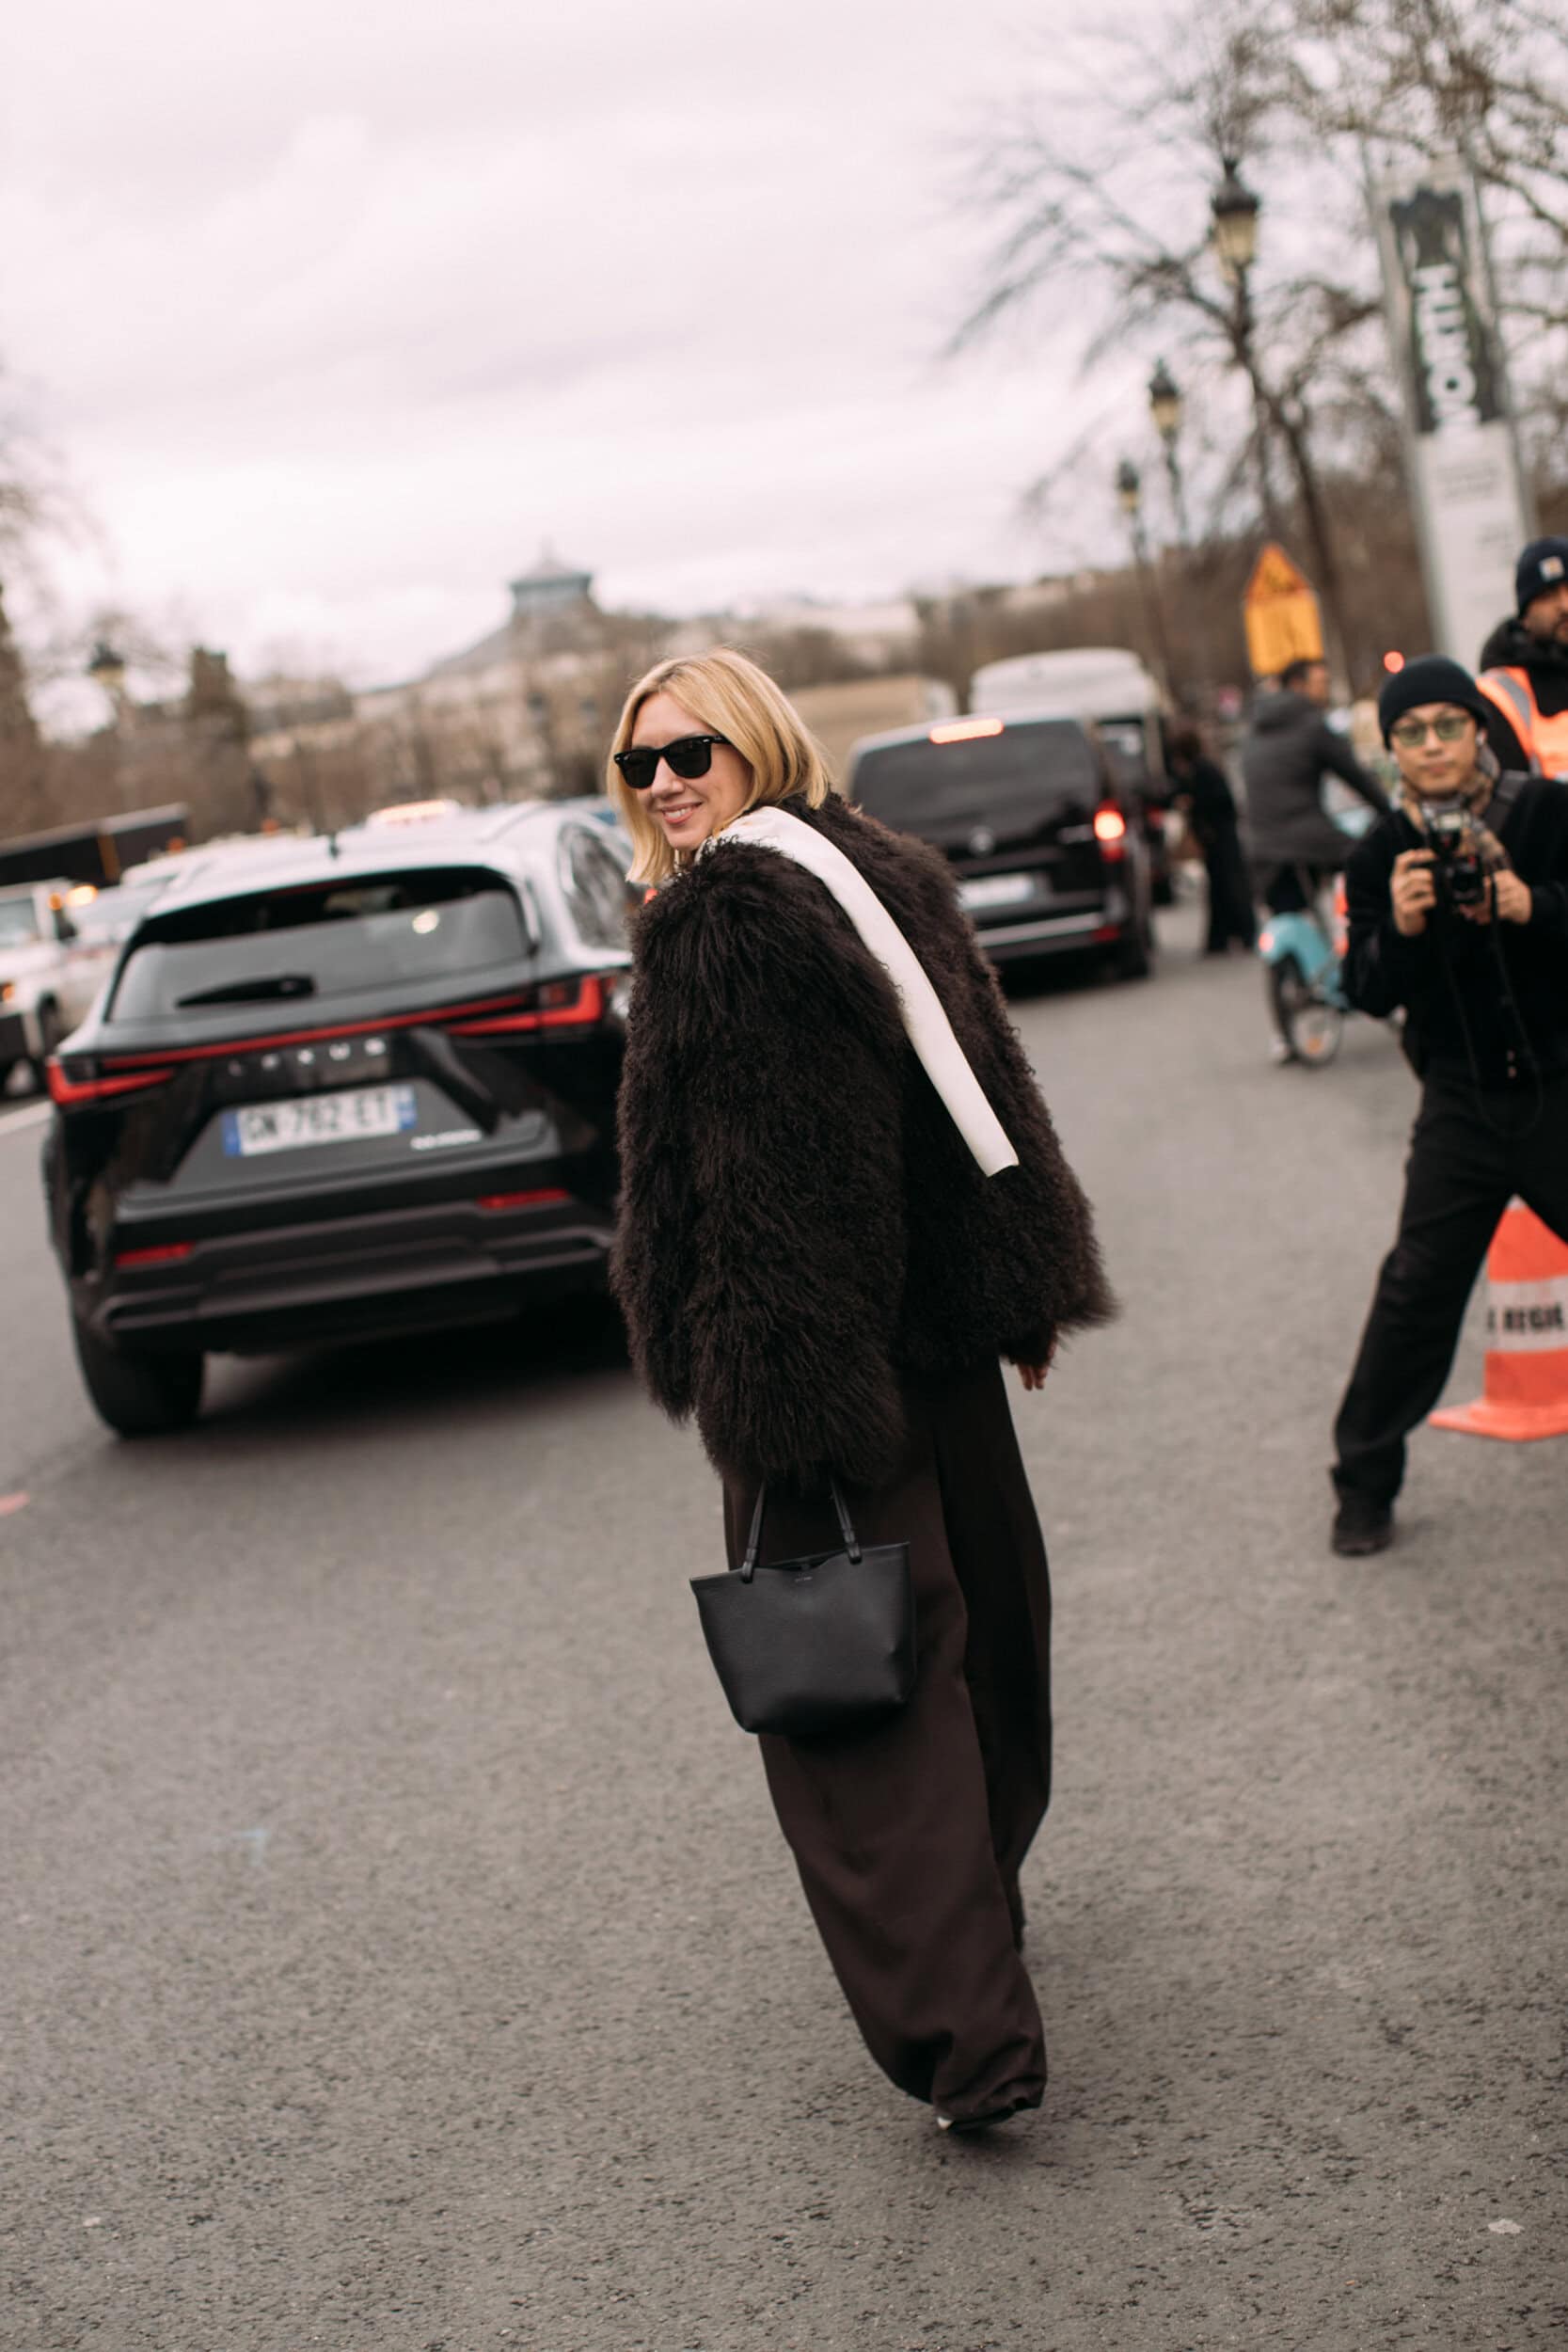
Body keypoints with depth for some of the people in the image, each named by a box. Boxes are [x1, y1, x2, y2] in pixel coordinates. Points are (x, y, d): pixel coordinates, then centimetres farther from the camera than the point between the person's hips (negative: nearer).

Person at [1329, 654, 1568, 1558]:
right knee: (1417, 1289, -1)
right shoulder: (1382, 857, 3)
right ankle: (1366, 1482, 11)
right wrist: (1397, 927, -22)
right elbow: (1371, 993, -2)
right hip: (1463, 1104, 1)